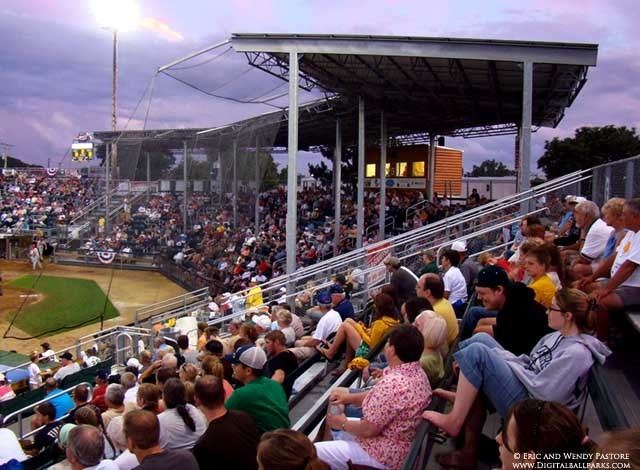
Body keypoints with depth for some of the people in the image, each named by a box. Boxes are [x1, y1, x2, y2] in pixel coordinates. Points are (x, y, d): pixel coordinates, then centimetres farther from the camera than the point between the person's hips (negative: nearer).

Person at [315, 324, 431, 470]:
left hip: (386, 454, -10)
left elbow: (368, 429, -26)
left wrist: (342, 423, -7)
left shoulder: (393, 383, -32)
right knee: (333, 425, 24)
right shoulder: (416, 372, -1)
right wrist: (349, 397, 3)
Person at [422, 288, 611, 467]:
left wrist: (510, 362, -13)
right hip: (522, 384, 10)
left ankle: (453, 421, -11)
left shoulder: (577, 353, -21)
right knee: (481, 339, 0)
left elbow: (543, 393, -23)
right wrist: (506, 359, 0)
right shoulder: (557, 336, 9)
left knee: (477, 352, -22)